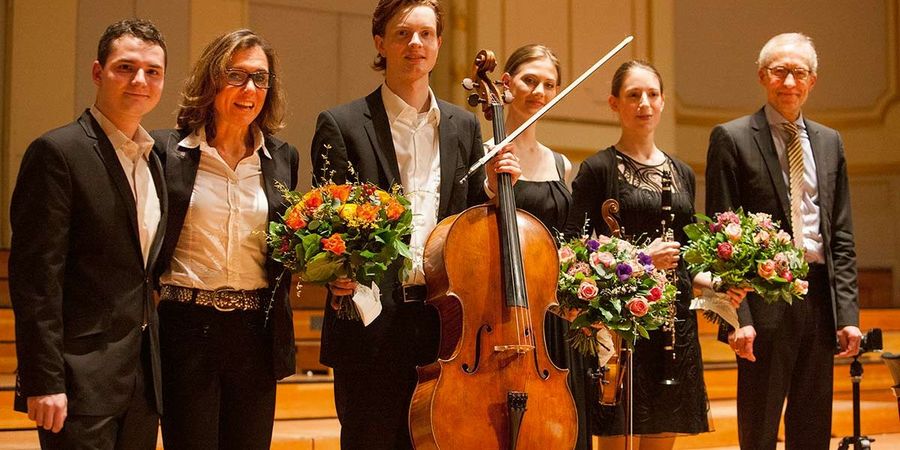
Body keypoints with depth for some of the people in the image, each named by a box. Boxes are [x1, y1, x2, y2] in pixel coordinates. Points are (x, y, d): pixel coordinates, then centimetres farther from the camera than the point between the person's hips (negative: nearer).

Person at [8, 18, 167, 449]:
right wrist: (45, 381, -18)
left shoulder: (152, 160, 14)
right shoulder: (57, 152, -9)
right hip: (81, 377, -7)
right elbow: (35, 278, -14)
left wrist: (155, 363, 13)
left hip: (142, 378, 7)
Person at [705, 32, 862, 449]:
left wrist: (848, 312, 3)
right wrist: (737, 316, -14)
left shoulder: (829, 142, 13)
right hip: (765, 301, -5)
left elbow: (841, 236, 12)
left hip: (820, 298, 5)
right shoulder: (732, 138, -2)